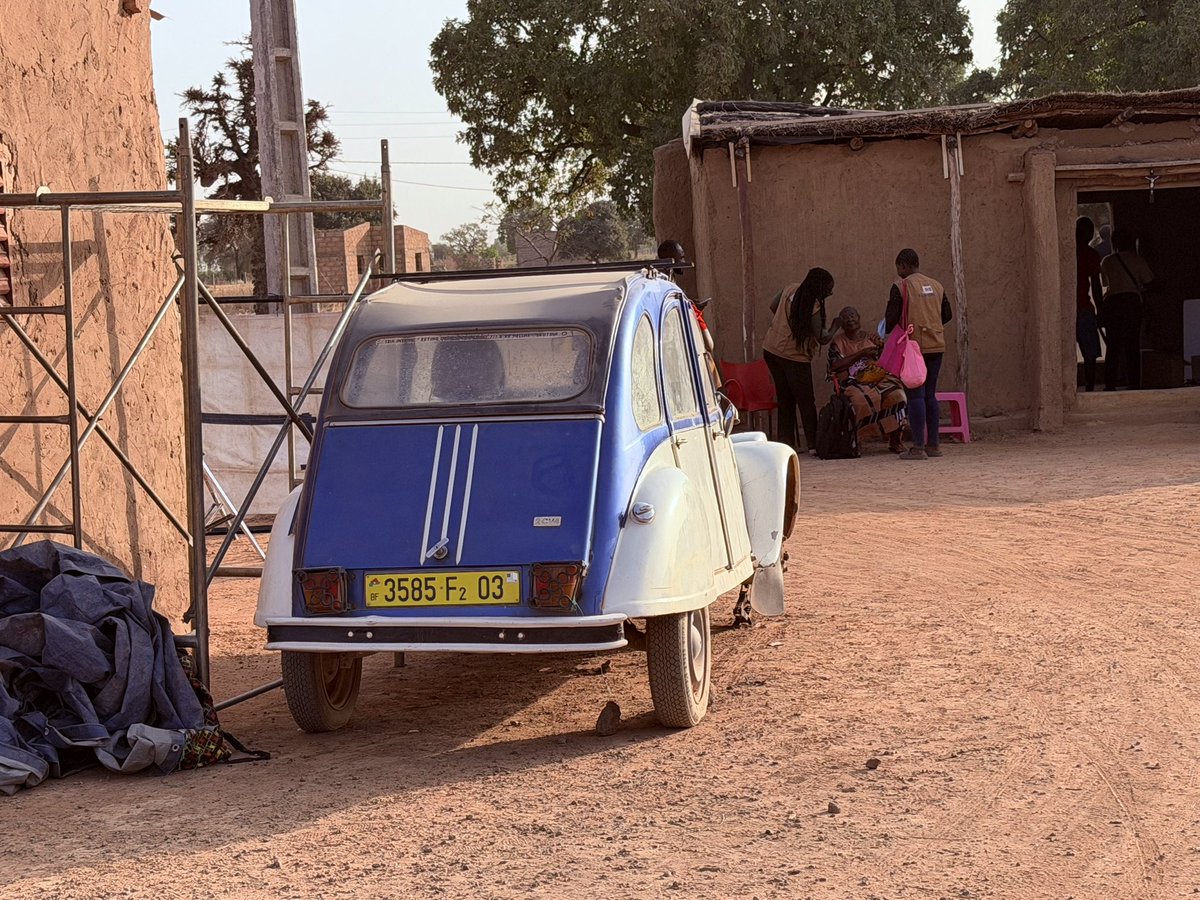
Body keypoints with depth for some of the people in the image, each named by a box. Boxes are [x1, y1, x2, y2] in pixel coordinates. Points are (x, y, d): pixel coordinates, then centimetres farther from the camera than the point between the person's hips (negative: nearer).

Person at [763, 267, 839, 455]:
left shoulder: (790, 290, 2)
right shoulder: (814, 306, -19)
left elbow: (773, 306, 18)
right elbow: (823, 338, -17)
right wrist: (835, 327, 2)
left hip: (771, 350, 7)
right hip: (795, 357, -7)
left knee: (785, 399, 13)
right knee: (806, 401, 1)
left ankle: (786, 441, 14)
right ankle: (813, 444, 0)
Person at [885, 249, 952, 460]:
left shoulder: (901, 286, -7)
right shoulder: (936, 286, 11)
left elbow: (891, 318, -9)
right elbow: (947, 314, 14)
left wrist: (884, 332, 10)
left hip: (914, 346, -6)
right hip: (936, 346, 6)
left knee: (915, 395, -5)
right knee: (930, 395, 12)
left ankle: (918, 447, -8)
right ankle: (933, 444, 13)